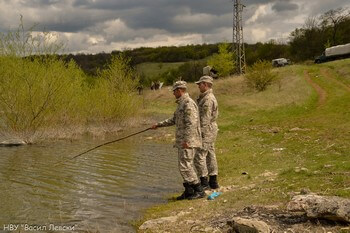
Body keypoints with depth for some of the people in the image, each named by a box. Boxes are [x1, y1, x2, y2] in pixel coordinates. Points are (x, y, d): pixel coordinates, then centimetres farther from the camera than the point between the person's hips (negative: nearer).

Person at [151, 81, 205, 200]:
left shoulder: (188, 103, -15)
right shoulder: (181, 103, 18)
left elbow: (191, 123, -23)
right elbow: (174, 120, 29)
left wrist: (186, 140, -25)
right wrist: (159, 125, 29)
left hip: (188, 141, -10)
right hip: (182, 141, 10)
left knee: (185, 166, -10)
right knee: (186, 165, 12)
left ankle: (199, 190, -5)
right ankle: (189, 191, 17)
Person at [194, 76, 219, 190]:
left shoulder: (207, 99, -16)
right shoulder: (209, 97, 17)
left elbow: (206, 118, -21)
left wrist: (201, 132, -22)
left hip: (206, 130, -11)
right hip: (211, 130, 11)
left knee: (199, 156, -8)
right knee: (210, 155, 11)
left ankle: (204, 182, -7)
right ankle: (213, 181, 15)